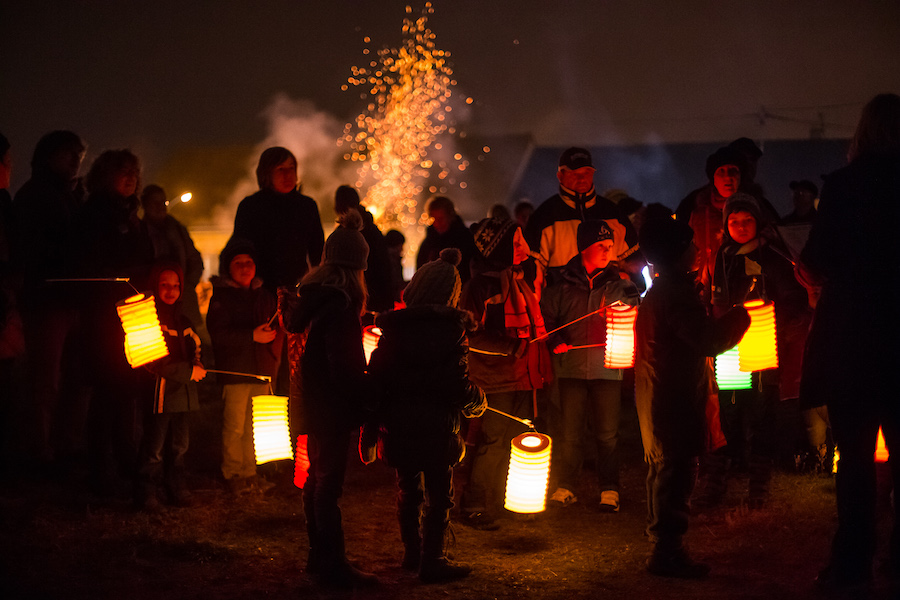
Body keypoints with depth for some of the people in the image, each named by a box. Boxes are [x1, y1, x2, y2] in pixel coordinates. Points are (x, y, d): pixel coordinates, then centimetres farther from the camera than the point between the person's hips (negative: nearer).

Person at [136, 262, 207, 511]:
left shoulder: (183, 322, 16)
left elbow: (195, 350, 28)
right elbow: (153, 362, -14)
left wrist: (198, 366, 4)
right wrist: (189, 372, -15)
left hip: (183, 393, 7)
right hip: (160, 393, -7)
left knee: (180, 444, 10)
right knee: (154, 448, -4)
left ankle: (177, 490, 19)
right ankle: (147, 494, 5)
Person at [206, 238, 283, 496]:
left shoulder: (264, 296, 15)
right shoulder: (221, 297, -2)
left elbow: (276, 329, 18)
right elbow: (219, 335, -12)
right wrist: (253, 336, -18)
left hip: (261, 369, 5)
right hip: (235, 370, -5)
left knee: (255, 424, 7)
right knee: (235, 426, -4)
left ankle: (250, 472, 18)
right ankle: (233, 474, 8)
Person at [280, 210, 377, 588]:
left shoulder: (313, 294, 6)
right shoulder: (341, 302, -20)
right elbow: (344, 363, -21)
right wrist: (366, 401, -16)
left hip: (314, 399, 9)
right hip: (333, 402, -9)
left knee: (317, 476, 17)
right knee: (329, 482, -4)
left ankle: (319, 556, 28)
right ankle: (333, 566, 2)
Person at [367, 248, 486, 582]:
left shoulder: (393, 329, 3)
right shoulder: (450, 331, -11)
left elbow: (376, 378, 4)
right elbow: (457, 386, -13)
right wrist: (477, 403, 8)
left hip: (399, 425, 5)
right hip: (435, 426, -5)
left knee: (408, 491, 18)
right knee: (439, 495, 4)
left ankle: (412, 553, 27)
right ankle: (432, 561, 4)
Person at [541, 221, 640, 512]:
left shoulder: (619, 284, 8)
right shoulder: (562, 283, 5)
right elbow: (546, 316, 11)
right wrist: (555, 341, -5)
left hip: (607, 367, 0)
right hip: (571, 366, 0)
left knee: (608, 432, 1)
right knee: (570, 431, 3)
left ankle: (609, 489, 10)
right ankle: (565, 487, 14)